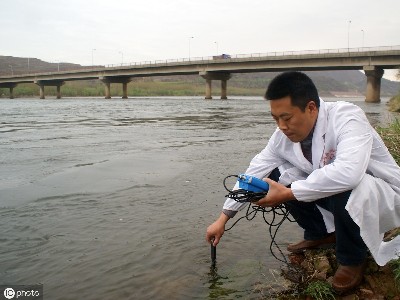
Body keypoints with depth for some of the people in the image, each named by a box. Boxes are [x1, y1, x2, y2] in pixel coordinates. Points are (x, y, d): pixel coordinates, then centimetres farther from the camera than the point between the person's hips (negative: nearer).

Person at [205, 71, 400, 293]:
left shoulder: (346, 118, -30)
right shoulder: (284, 135, -11)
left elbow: (348, 172, -47)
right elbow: (255, 173, -6)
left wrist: (287, 193, -38)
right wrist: (223, 218, -7)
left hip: (382, 196, -6)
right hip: (334, 192, 6)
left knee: (346, 190, -38)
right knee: (278, 175, -8)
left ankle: (352, 259, -8)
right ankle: (321, 234, 11)